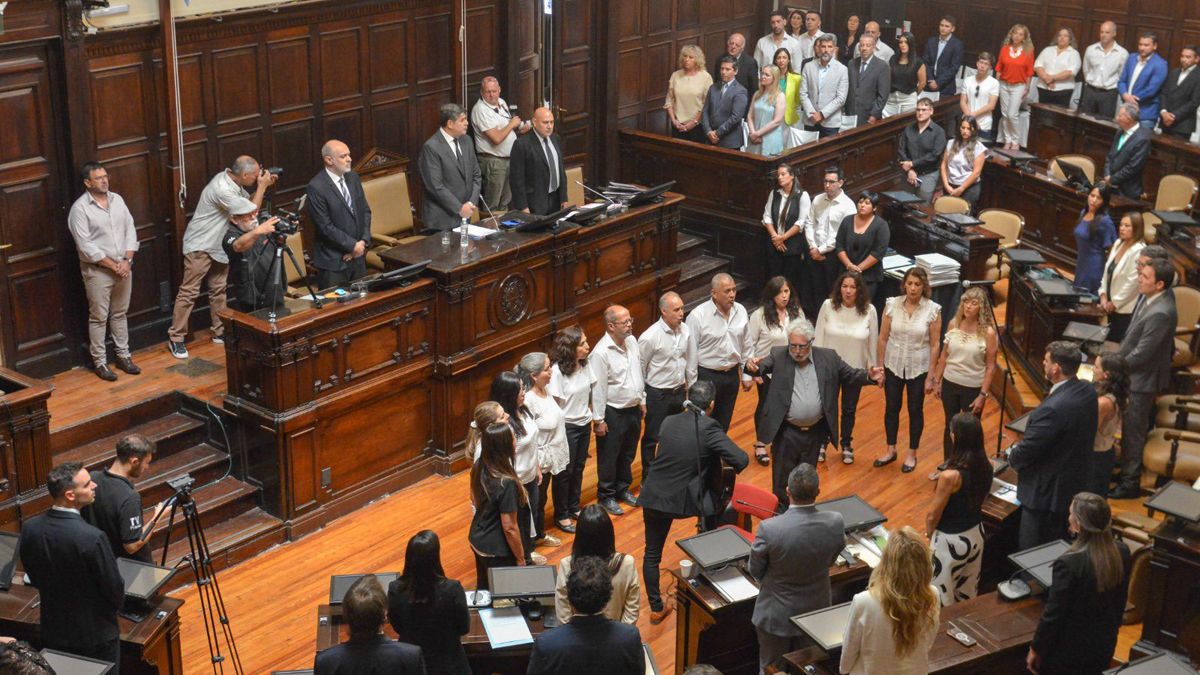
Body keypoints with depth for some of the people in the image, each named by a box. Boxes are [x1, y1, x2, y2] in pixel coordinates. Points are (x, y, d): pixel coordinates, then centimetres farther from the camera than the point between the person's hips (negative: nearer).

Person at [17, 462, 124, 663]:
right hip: (96, 634, -5)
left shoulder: (29, 528, -11)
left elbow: (33, 577, 4)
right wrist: (111, 611, 6)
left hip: (53, 631, 6)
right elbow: (114, 588, -17)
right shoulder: (92, 538, -29)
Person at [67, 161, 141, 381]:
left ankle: (123, 356, 26)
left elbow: (130, 230, 5)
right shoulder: (80, 208, -14)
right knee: (99, 317, 4)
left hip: (124, 267, 5)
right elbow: (86, 246, -18)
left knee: (120, 314, 15)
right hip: (98, 271, -5)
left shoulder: (117, 200, 4)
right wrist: (113, 265, -17)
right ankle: (99, 362, 13)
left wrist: (127, 260, -8)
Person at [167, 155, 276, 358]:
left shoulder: (232, 181, 0)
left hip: (218, 247, 9)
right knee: (188, 292, -5)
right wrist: (262, 186, -19)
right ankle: (175, 338, 0)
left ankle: (220, 332, 23)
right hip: (200, 247, -9)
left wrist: (264, 186, -1)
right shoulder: (222, 188, -29)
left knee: (219, 290, 13)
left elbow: (248, 202, 15)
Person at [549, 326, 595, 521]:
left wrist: (590, 418, 9)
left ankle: (574, 507, 37)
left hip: (584, 424, 6)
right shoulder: (558, 371, -24)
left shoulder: (584, 365, -3)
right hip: (567, 427, -6)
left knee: (579, 467, 19)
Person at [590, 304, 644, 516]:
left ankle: (623, 489, 40)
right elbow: (598, 389, -20)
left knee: (628, 454, 22)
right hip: (613, 412, -7)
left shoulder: (632, 341, -1)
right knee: (608, 457, 9)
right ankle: (606, 496, 26)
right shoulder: (601, 353, -24)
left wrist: (642, 400, 16)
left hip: (633, 409, 7)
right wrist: (599, 419, -16)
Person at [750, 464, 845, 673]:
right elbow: (830, 561, -2)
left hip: (777, 615, -3)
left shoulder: (769, 529, -30)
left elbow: (755, 571, -12)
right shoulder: (835, 523, -21)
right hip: (816, 613, 3)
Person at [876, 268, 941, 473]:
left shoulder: (933, 310, -13)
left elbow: (935, 345, -8)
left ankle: (912, 454, 29)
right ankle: (891, 450, 33)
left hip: (918, 368, -2)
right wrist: (880, 367, -1)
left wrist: (930, 376, -8)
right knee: (891, 408, 14)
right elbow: (883, 338, -2)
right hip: (893, 365, 2)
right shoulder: (892, 305, -8)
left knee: (915, 411, 12)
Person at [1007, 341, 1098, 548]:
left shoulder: (1053, 408, -33)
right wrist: (1022, 447, 7)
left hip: (1046, 491, -9)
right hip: (1074, 483, 9)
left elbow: (1026, 452, -23)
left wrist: (1012, 454, 0)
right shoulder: (1087, 391, -5)